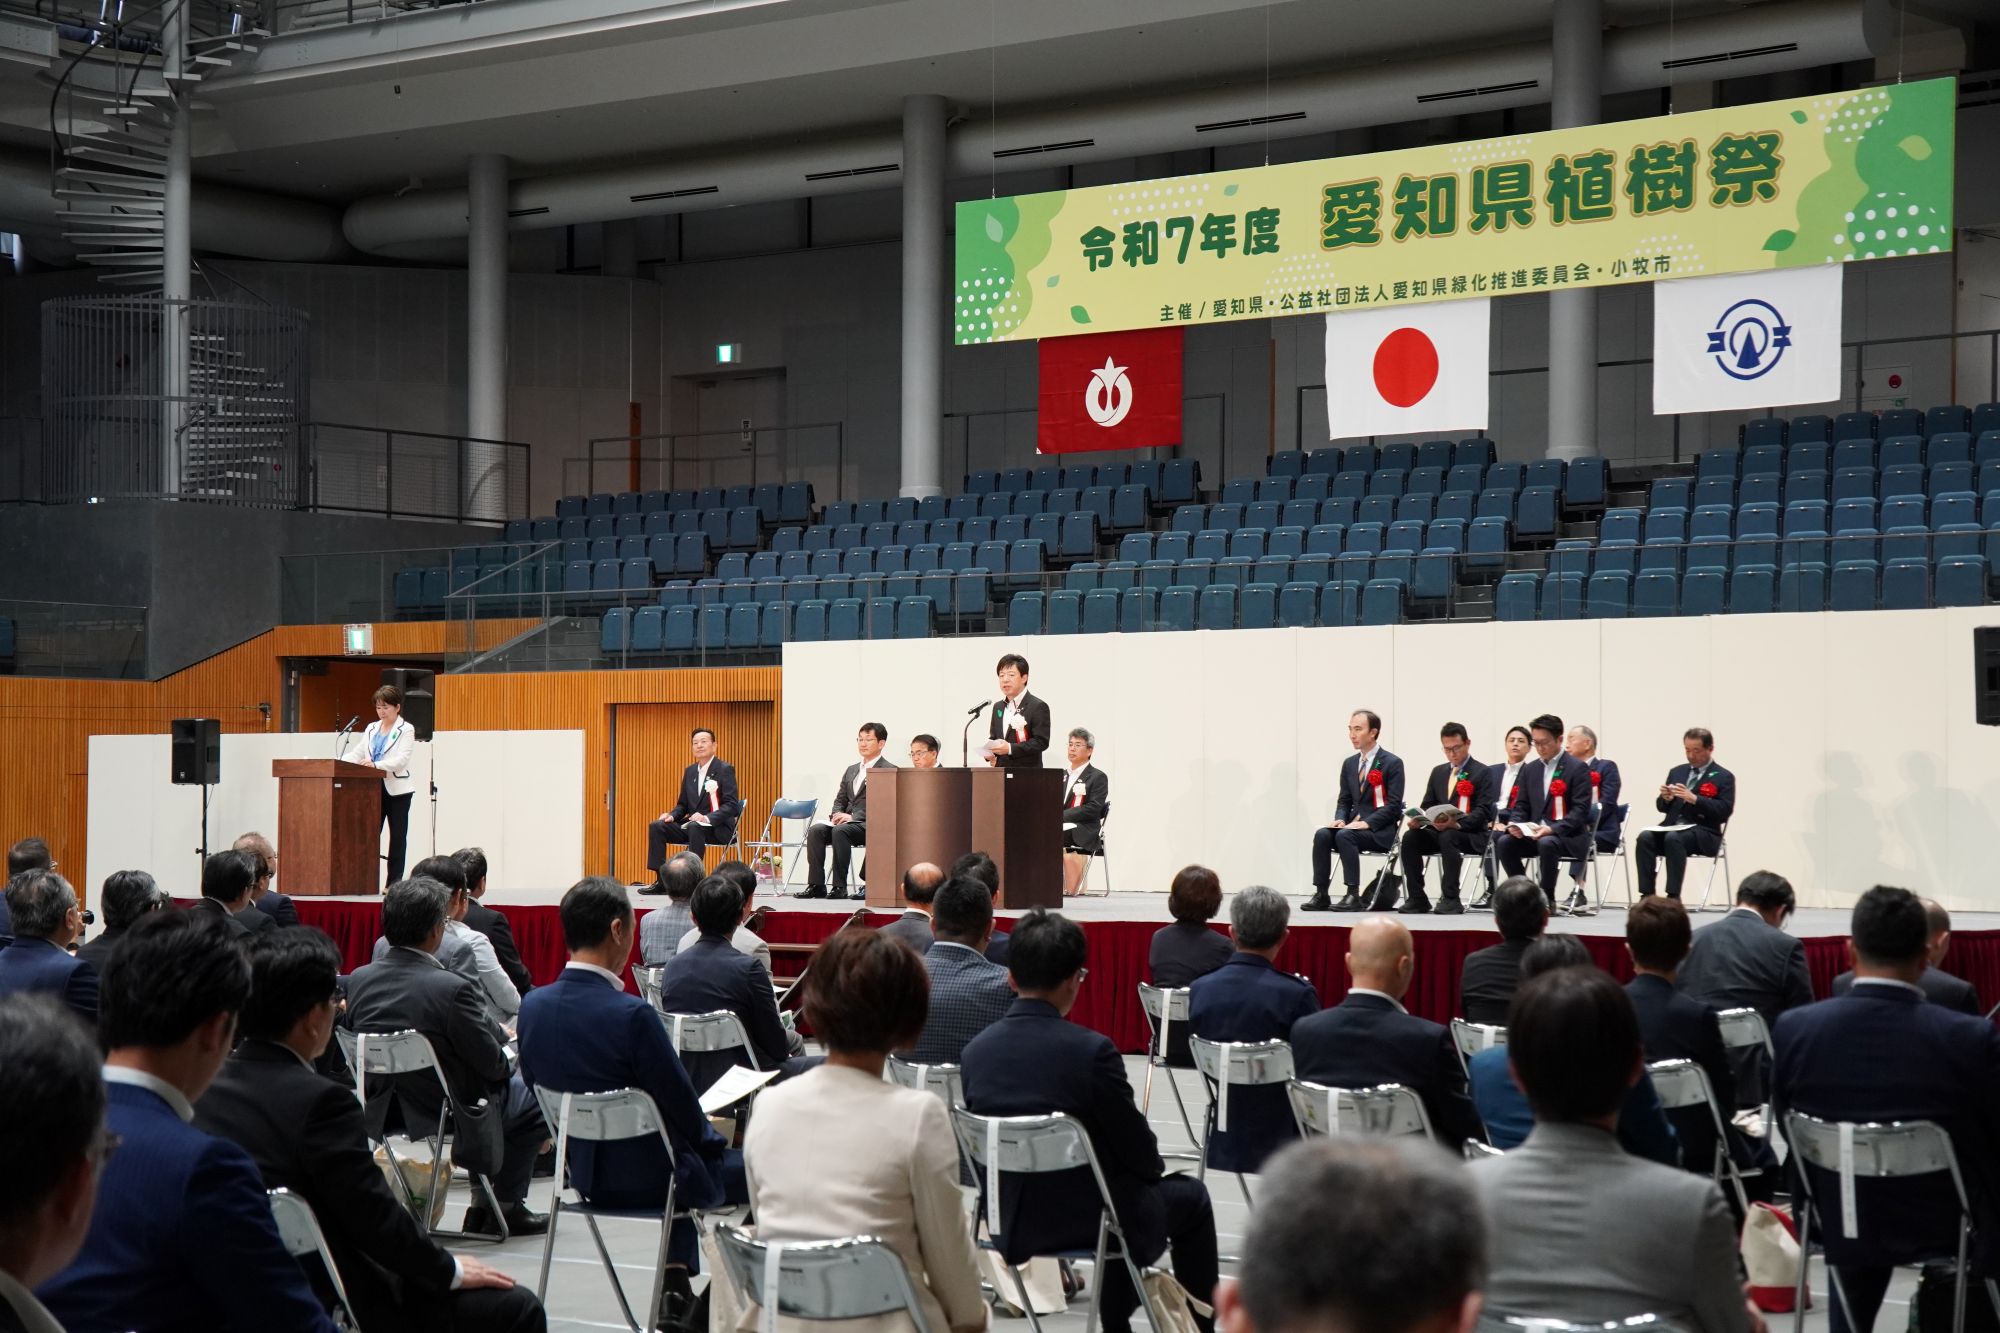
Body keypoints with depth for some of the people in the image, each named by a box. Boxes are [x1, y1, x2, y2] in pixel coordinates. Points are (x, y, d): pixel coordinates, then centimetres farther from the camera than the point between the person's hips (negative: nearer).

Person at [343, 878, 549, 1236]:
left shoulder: (358, 980, -7)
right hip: (446, 1112, -7)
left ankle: (482, 1202, 35)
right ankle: (506, 1208, 24)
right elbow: (492, 1064, -17)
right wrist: (508, 1060, 8)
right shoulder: (452, 989, -26)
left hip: (380, 1112, 7)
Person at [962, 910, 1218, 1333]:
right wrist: (1155, 1164, 11)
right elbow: (1136, 1146, -14)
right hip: (1089, 1217, -5)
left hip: (1013, 1220, 6)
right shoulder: (1091, 1050, -23)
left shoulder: (976, 1050, -7)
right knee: (1190, 1197, 23)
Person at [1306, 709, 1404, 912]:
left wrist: (1367, 823, -21)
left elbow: (1393, 805, -10)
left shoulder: (1392, 763, -4)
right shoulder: (1349, 764, 17)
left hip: (1379, 831, -6)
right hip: (1354, 825, 6)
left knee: (1344, 835, -33)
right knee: (1322, 834, -23)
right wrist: (1340, 819, -5)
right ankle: (1321, 895, -24)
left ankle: (1353, 896, -31)